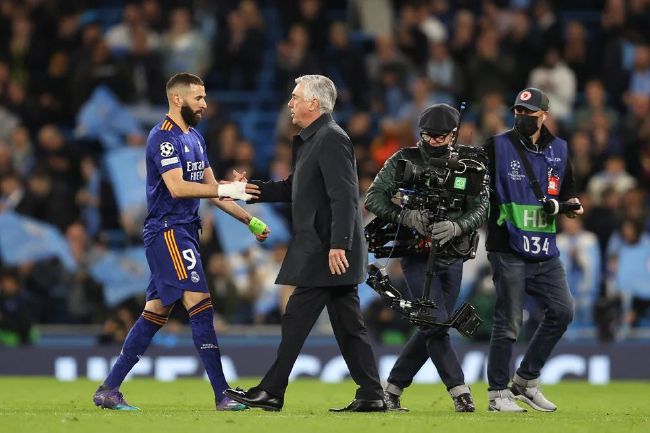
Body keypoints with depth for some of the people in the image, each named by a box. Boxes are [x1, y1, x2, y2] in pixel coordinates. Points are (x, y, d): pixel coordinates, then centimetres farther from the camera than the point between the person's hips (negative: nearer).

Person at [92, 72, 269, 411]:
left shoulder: (194, 138, 18)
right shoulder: (164, 137, -11)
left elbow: (210, 189, 21)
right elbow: (176, 187, -22)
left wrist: (250, 221, 15)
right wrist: (225, 189, -21)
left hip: (184, 231, 10)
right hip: (168, 230, -10)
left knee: (156, 313, 9)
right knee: (200, 305, -14)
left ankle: (108, 390, 12)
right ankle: (222, 395, -15)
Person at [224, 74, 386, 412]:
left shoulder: (331, 139, -14)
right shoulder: (309, 140, 17)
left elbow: (344, 196, -21)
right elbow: (294, 189, 24)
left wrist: (338, 245, -26)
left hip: (327, 252, -10)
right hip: (329, 252, 10)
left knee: (296, 319, -6)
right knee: (347, 324, 8)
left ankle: (272, 392, -2)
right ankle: (370, 395, 8)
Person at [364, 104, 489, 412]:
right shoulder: (404, 161, -2)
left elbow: (481, 209, -4)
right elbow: (373, 198, -6)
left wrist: (455, 227, -23)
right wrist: (405, 216, -23)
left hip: (452, 258, 4)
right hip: (417, 256, -4)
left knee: (431, 329, 6)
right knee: (436, 323, -14)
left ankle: (392, 390, 18)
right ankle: (459, 392, -11)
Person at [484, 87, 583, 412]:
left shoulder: (559, 150, 13)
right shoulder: (497, 147, -1)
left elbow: (566, 190, 24)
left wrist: (570, 203, 3)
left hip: (545, 251, 5)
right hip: (508, 249, -5)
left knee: (562, 311, 2)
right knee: (508, 321, -5)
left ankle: (526, 381, 16)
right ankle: (498, 393, 5)